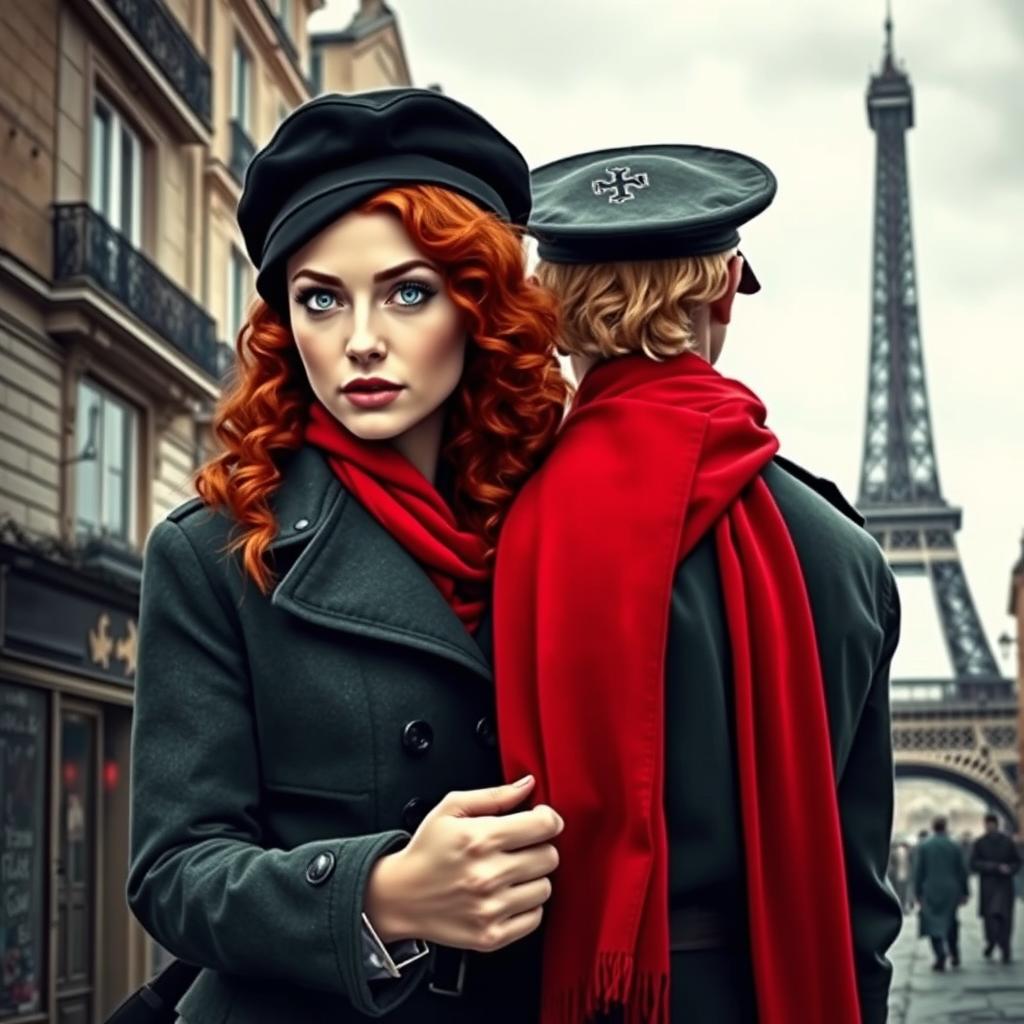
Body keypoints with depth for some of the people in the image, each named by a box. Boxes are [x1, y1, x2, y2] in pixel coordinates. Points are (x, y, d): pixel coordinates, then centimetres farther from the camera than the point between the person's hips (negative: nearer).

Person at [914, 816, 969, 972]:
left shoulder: (923, 847, -3)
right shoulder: (954, 846, 0)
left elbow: (919, 871, -3)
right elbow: (962, 871, 1)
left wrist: (918, 893, 2)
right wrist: (964, 893, 8)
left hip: (931, 891, -2)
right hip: (951, 891, 2)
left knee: (934, 924, 1)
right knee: (951, 922, 19)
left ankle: (940, 957, -12)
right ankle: (954, 954, 20)